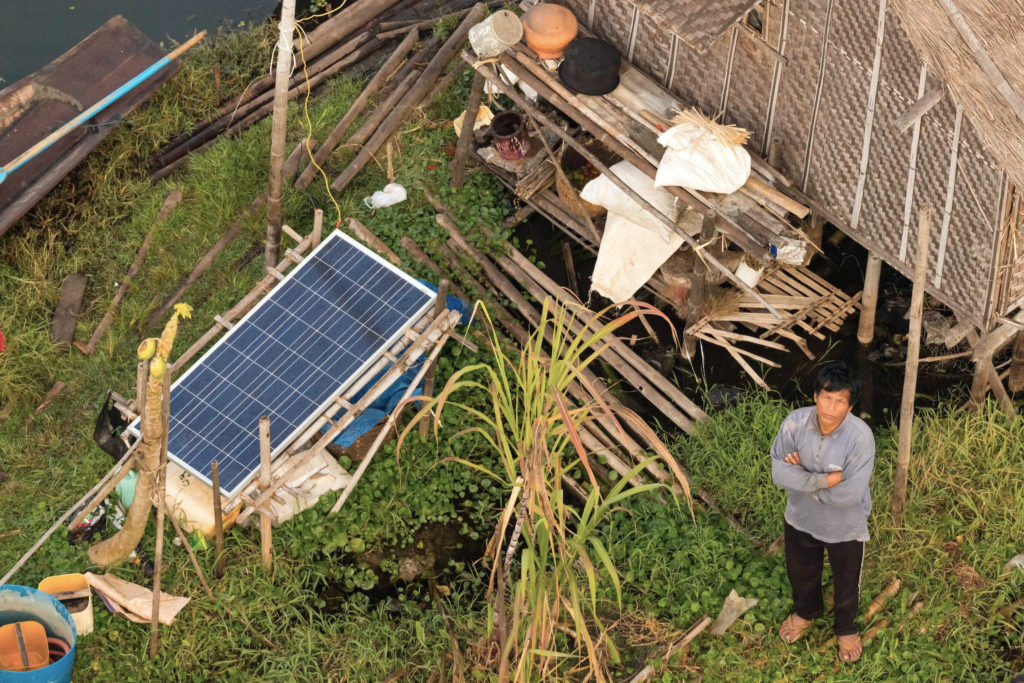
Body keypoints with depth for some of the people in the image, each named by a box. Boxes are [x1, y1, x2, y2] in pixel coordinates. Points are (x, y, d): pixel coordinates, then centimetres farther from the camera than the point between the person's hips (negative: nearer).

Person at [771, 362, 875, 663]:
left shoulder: (861, 437, -32)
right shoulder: (794, 422, -23)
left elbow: (849, 494, -32)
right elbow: (779, 473, -22)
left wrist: (803, 478, -24)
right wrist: (823, 480, -31)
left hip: (845, 527, -3)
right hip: (801, 518, 3)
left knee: (846, 582, 23)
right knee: (800, 572, 29)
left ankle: (845, 628, 54)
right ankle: (806, 611, 62)